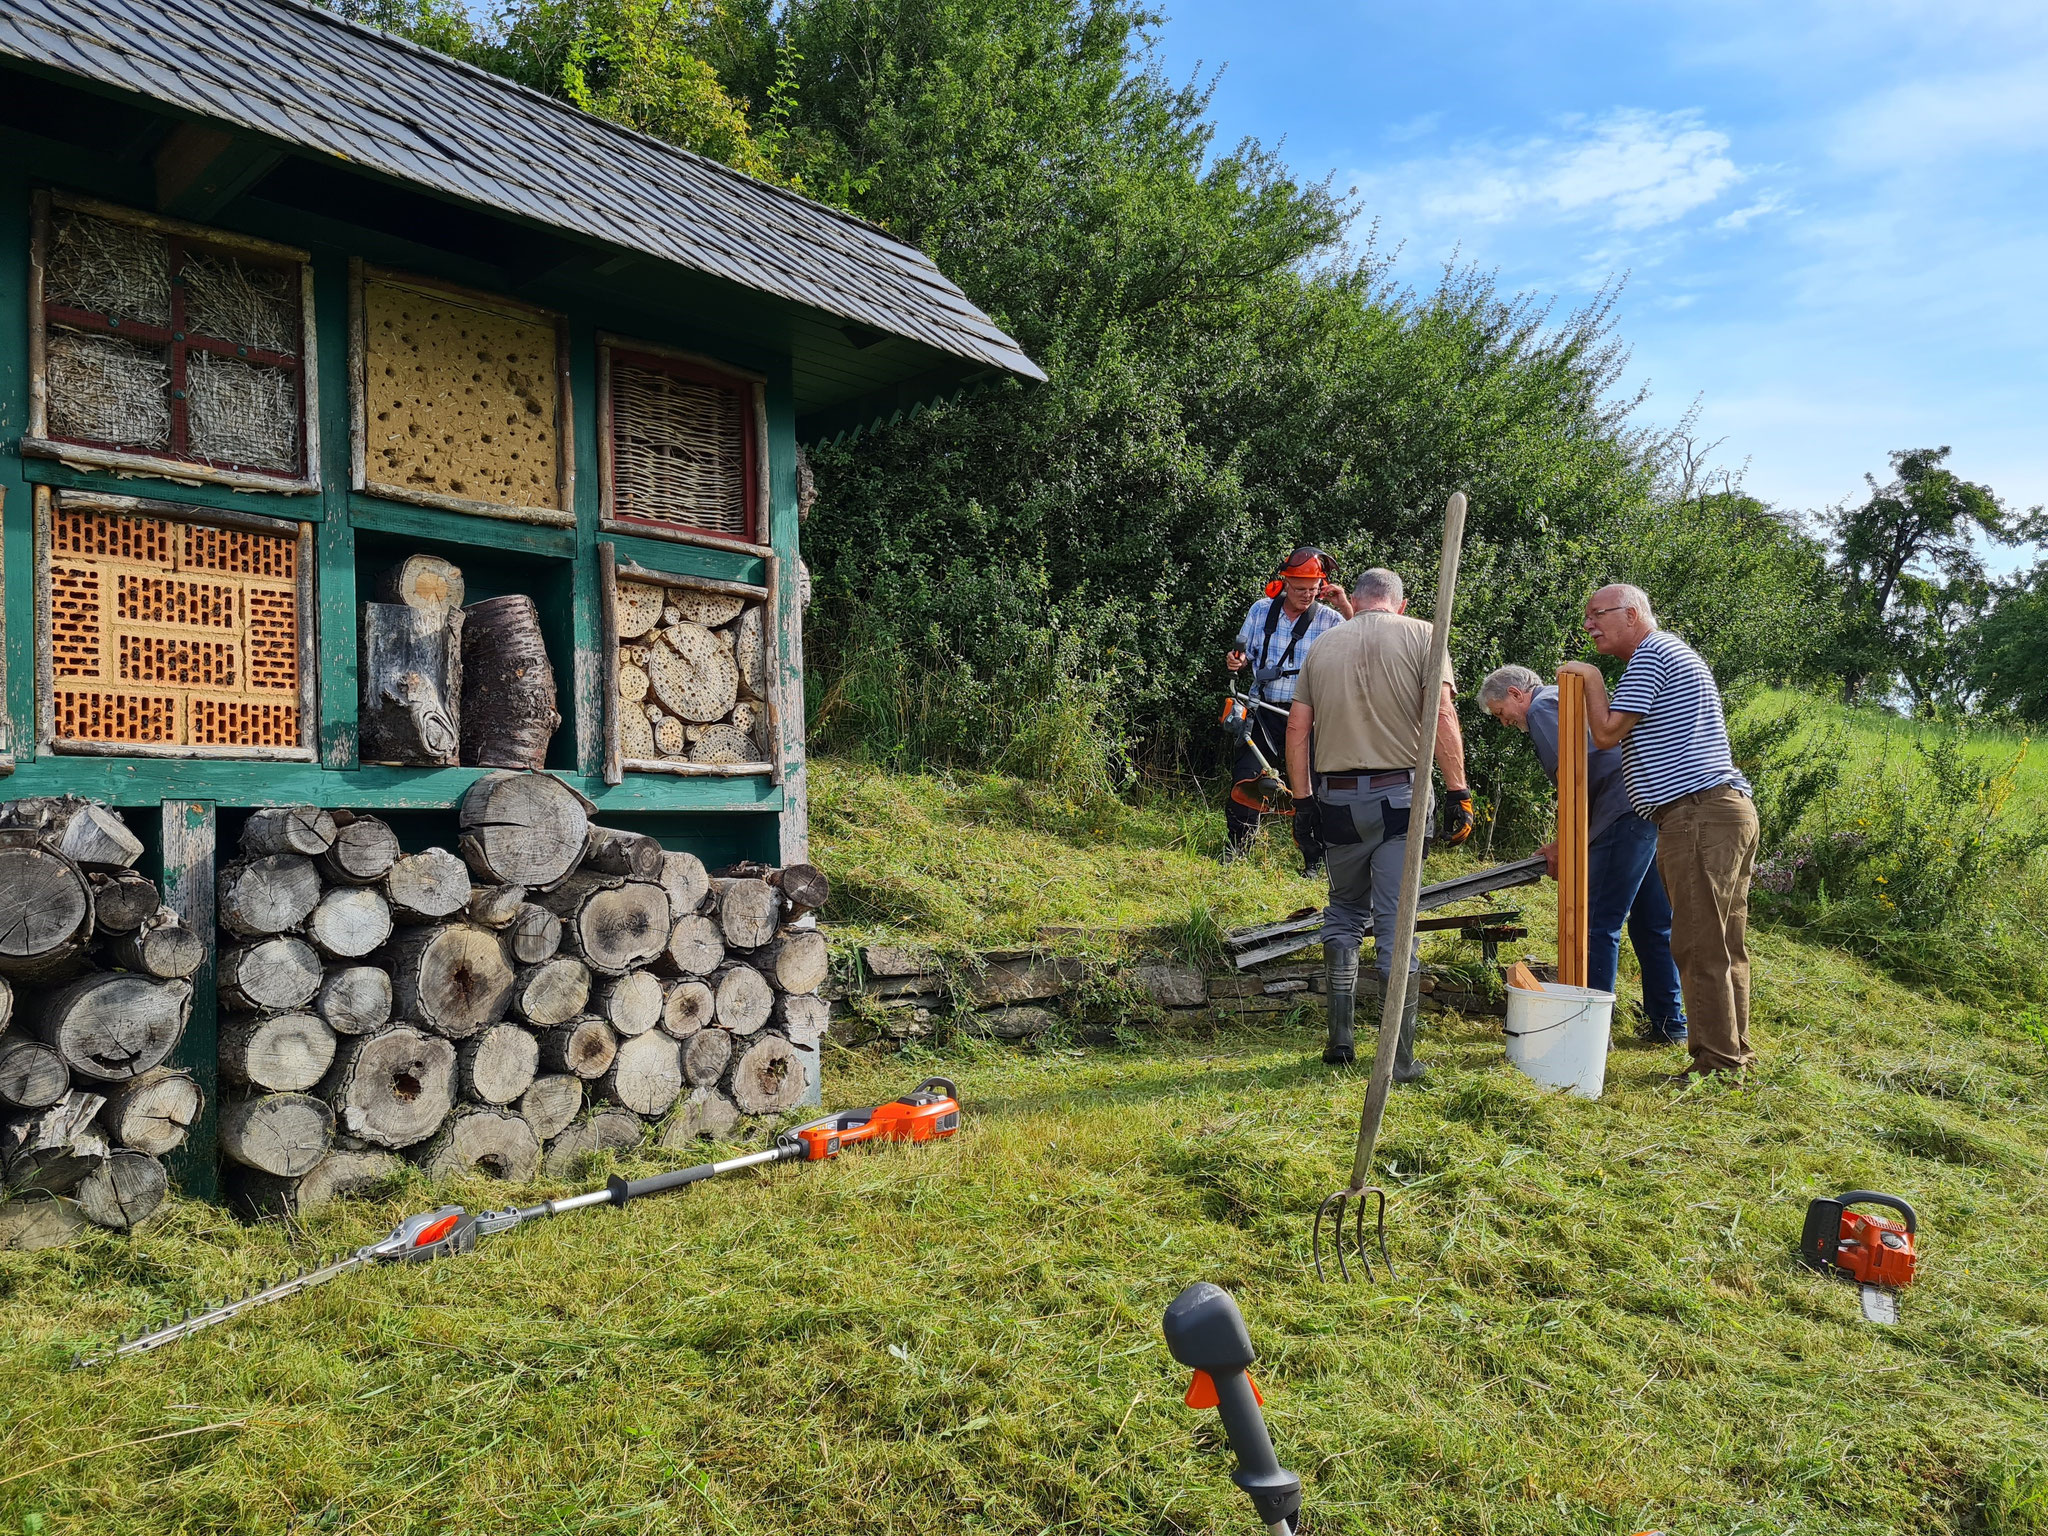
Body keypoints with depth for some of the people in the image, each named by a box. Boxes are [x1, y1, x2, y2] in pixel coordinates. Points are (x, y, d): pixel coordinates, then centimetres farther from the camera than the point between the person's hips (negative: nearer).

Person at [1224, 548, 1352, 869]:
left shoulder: (1329, 619, -4)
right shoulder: (1261, 610, 4)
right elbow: (1245, 654, 16)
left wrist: (1347, 608, -21)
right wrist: (1237, 661, -6)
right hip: (1265, 712, 2)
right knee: (1245, 782, -4)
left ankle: (1314, 864, 14)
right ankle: (1233, 855, 11)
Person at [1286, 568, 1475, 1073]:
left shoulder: (1324, 643, 10)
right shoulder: (1419, 635, 2)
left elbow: (1297, 727, 8)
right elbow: (1443, 716, -9)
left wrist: (1302, 797, 14)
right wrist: (1459, 793, -7)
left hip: (1336, 798, 3)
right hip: (1398, 795, -3)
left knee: (1344, 913, 18)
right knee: (1397, 924, 0)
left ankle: (1340, 1039, 17)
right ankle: (1400, 1059, 3)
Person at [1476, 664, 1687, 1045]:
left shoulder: (1542, 707, 0)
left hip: (1626, 814, -10)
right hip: (1657, 810, 10)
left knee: (1598, 925, -7)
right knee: (1652, 924, 15)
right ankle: (1668, 1024, 21)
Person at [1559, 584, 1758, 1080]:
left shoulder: (1651, 654, -6)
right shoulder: (1675, 654, 28)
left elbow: (1608, 733, -9)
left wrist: (1590, 679, 4)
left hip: (1697, 812, -11)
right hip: (1729, 809, 11)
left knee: (1699, 946, -8)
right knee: (1726, 946, 12)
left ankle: (1716, 1063, -6)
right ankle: (1734, 1054, 18)